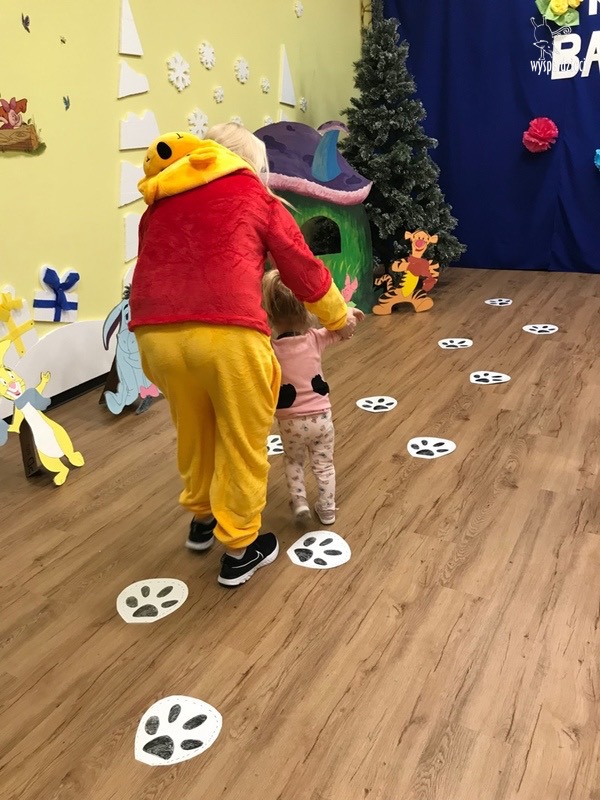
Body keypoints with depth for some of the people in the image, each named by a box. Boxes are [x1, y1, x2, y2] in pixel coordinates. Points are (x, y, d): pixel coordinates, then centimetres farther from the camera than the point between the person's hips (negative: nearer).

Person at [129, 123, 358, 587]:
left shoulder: (159, 202, 25)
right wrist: (339, 318, 31)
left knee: (194, 432, 27)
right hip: (227, 332, -5)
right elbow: (302, 268, 16)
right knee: (243, 442, 14)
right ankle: (239, 549, 28)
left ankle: (201, 519, 47)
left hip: (156, 332, 5)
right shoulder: (254, 196, 13)